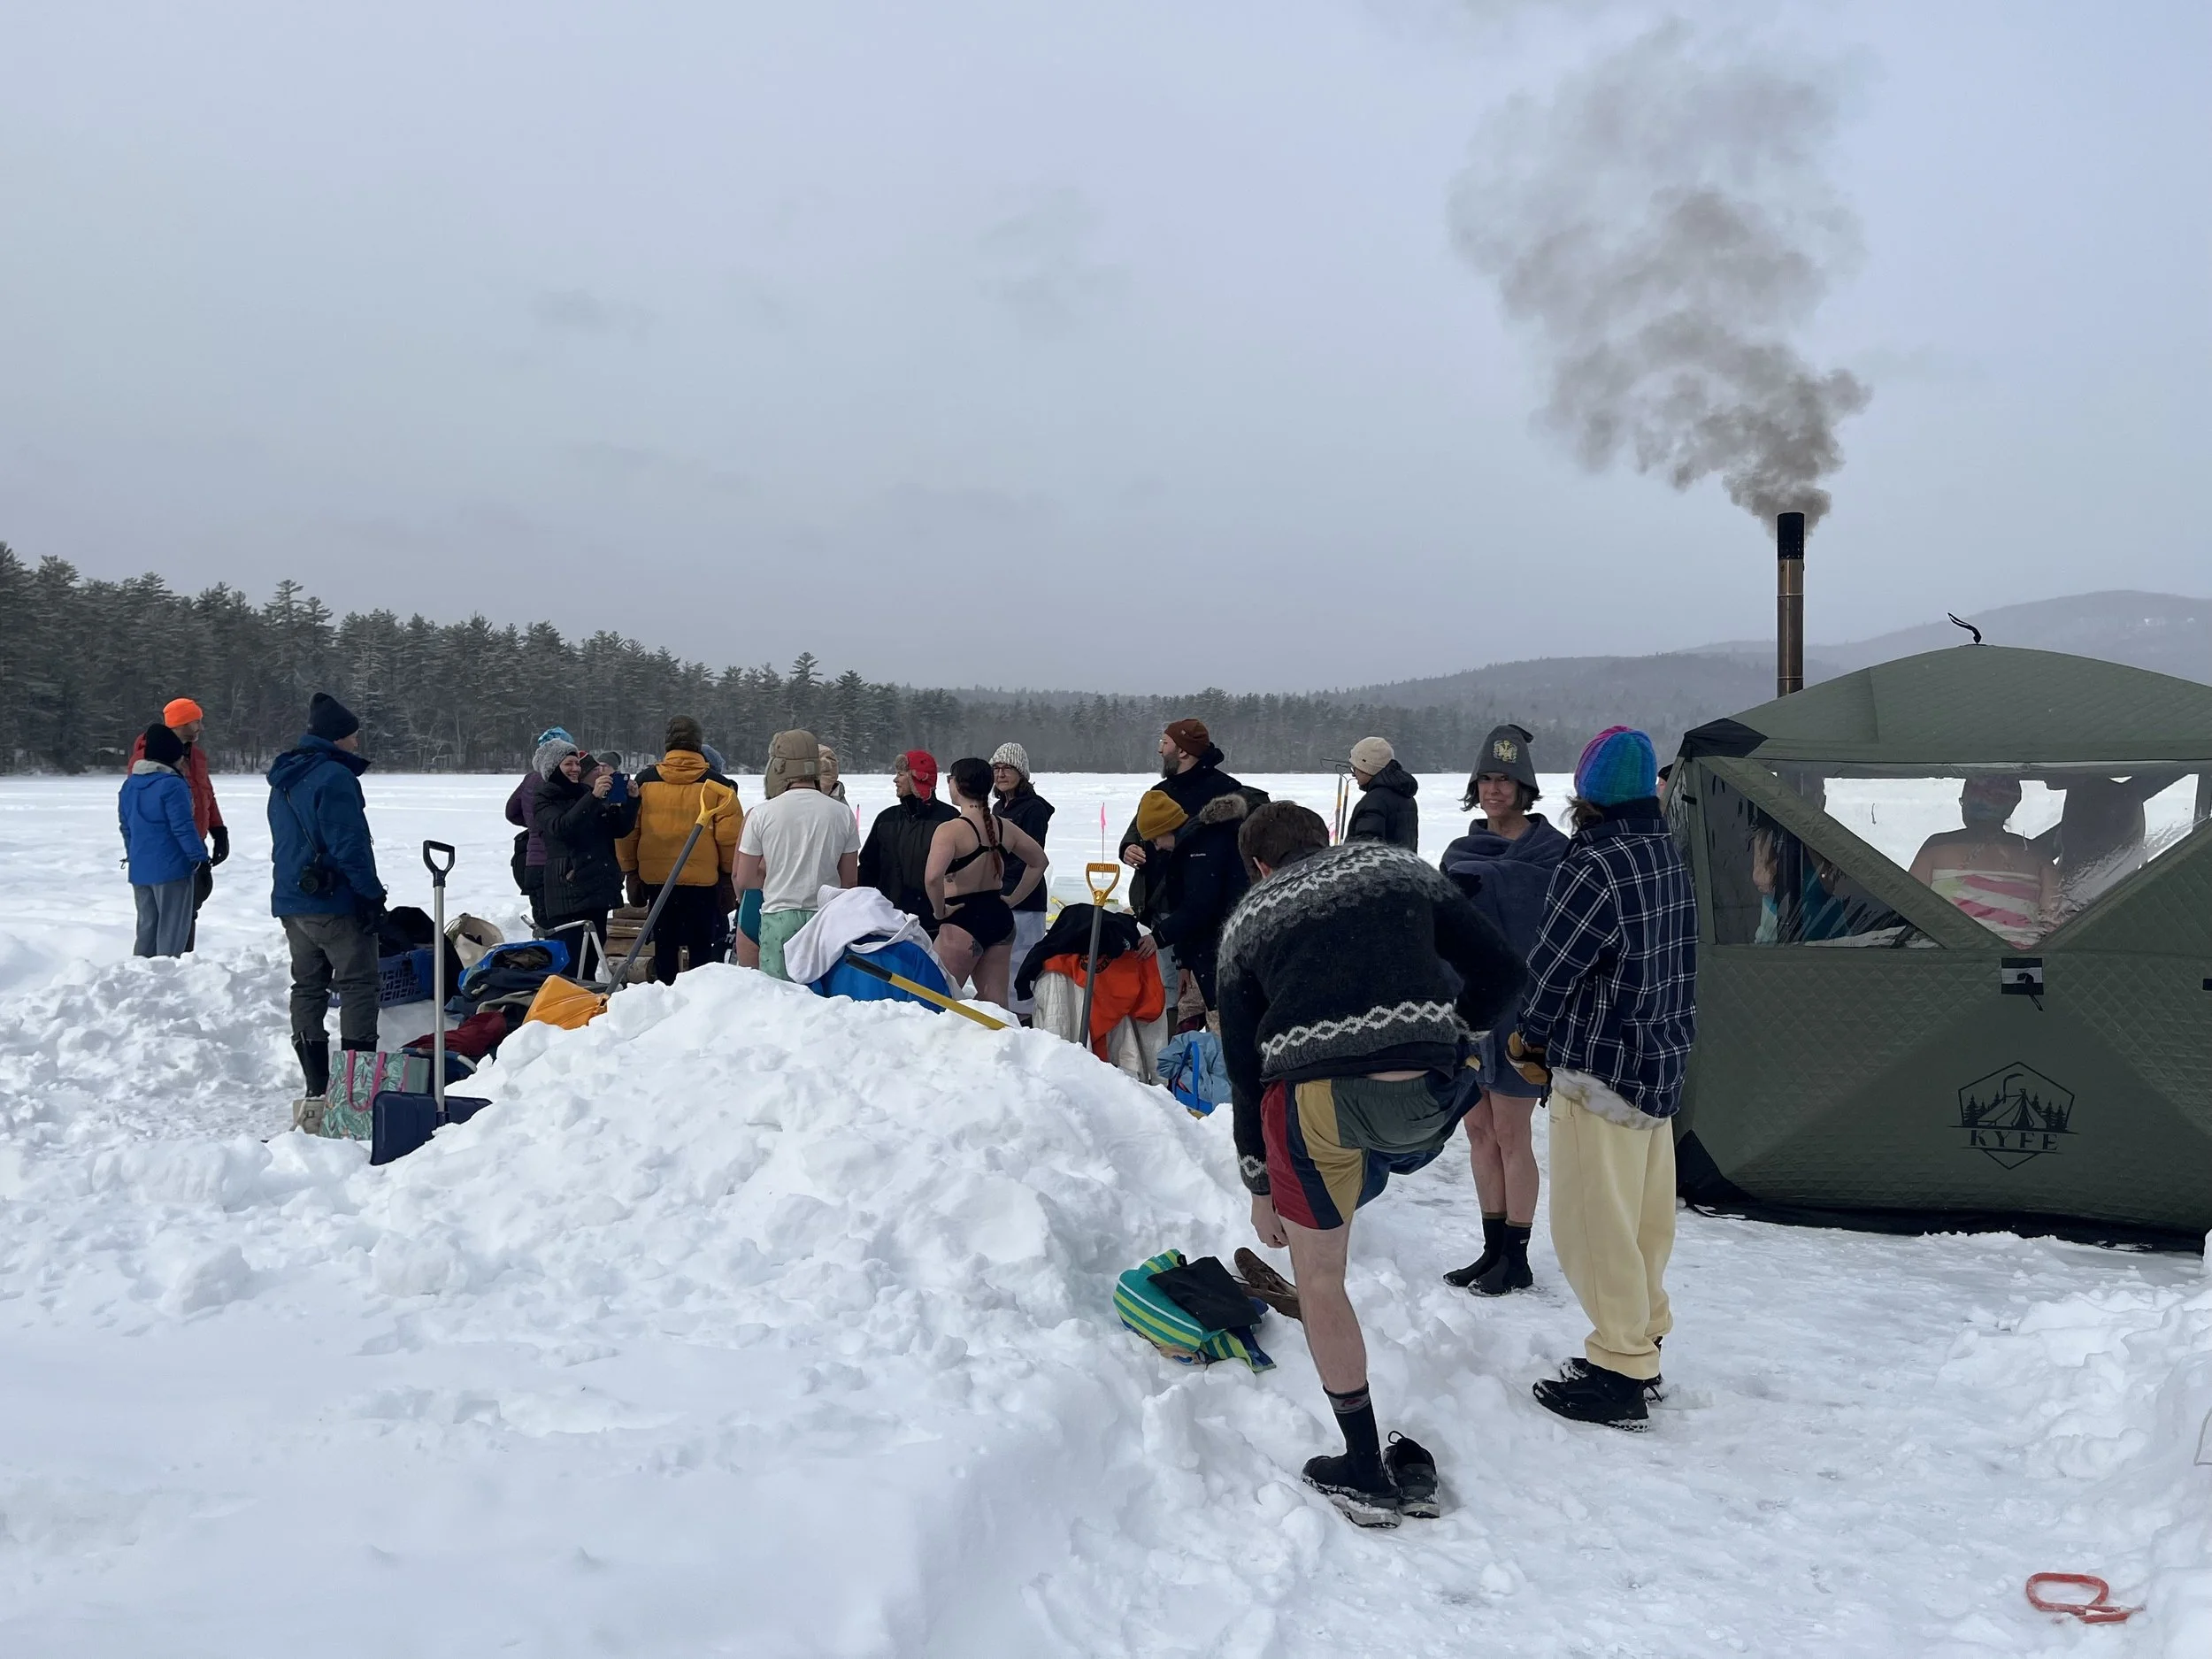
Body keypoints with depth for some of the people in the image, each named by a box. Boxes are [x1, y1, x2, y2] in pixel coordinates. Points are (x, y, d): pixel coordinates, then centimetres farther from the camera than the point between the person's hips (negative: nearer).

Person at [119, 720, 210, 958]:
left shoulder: (129, 785, 10)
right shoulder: (173, 785, -17)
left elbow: (125, 825, 19)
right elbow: (183, 827, -18)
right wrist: (200, 857, -11)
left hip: (139, 869, 8)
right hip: (171, 867, -8)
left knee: (147, 926, 16)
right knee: (173, 928, 0)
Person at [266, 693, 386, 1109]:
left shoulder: (283, 780, 16)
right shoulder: (334, 777, -15)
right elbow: (349, 844, -20)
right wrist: (371, 893, -14)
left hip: (290, 899, 9)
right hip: (333, 902, -9)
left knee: (307, 985, 11)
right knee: (359, 983, -3)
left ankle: (316, 1083, 13)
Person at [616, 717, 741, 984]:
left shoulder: (645, 781, 0)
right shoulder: (716, 784, -6)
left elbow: (627, 831, 3)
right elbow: (730, 837, -8)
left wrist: (630, 871, 14)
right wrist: (729, 874, 6)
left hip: (656, 880, 2)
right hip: (703, 881, -2)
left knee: (664, 947, 12)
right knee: (701, 948, 7)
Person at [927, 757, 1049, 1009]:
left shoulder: (950, 830, -15)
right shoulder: (1005, 827, 5)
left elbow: (933, 877, -30)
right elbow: (1038, 861, 19)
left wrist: (940, 911, -14)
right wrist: (1012, 900, 18)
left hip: (963, 920, -7)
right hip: (1000, 917, 7)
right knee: (996, 1002, 11)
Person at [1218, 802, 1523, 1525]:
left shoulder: (1247, 919, 21)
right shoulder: (1400, 867, 22)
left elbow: (1242, 1066, 21)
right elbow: (1501, 971, 16)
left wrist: (1259, 1185, 28)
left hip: (1313, 1102, 0)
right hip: (1430, 1094, 1)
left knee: (1319, 1279, 18)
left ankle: (1366, 1473, 25)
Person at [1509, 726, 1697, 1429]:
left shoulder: (1593, 869, -23)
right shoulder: (1669, 857, 5)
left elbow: (1549, 970, -16)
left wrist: (1528, 1039, 5)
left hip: (1600, 1070, -9)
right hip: (1662, 1062, 9)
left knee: (1594, 1221, 2)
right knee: (1644, 1217, 18)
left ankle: (1619, 1375, 10)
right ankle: (1641, 1349, 32)